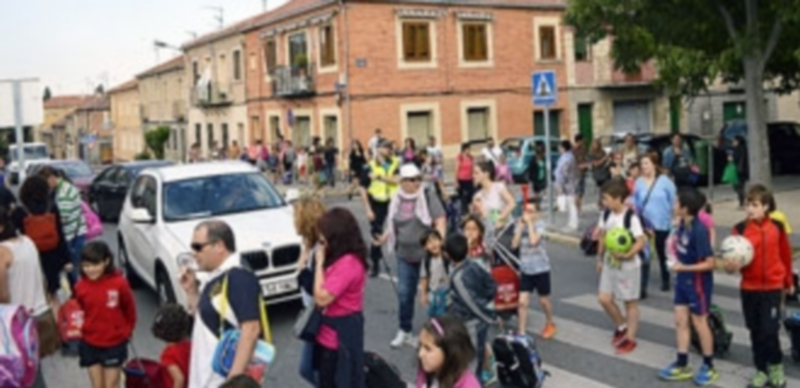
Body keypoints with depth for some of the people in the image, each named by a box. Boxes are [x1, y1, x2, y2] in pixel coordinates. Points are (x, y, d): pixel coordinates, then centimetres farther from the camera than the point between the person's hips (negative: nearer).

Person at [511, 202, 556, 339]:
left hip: (540, 269, -3)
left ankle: (550, 324, 39)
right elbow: (514, 244, -7)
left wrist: (529, 222, -20)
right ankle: (521, 333, 0)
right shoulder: (520, 224, 2)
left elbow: (533, 241, -27)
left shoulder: (540, 224, -11)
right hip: (525, 270, 3)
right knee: (522, 302, -5)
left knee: (543, 300, 13)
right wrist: (521, 226, -11)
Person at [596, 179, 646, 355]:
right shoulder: (606, 215, 0)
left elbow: (641, 241, -23)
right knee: (604, 298, 6)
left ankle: (630, 338, 19)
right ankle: (621, 326, 29)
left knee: (630, 302, 7)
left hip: (628, 266, -7)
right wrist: (600, 258, 15)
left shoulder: (631, 217, -22)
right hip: (610, 264, 7)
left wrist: (627, 255, -37)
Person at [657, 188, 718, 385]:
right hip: (683, 280, 8)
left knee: (699, 323, 8)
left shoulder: (699, 230, -27)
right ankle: (682, 365, 23)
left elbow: (709, 263, -24)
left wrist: (683, 267, -22)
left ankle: (709, 367, 26)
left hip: (698, 283, -8)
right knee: (680, 321, 12)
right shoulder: (683, 224, -4)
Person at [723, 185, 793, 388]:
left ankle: (776, 366, 20)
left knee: (770, 330, -5)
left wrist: (789, 281, 17)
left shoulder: (777, 227, -3)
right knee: (756, 331, 10)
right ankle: (761, 371, 25)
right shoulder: (740, 228, -7)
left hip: (773, 287, -1)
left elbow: (786, 254, 9)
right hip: (749, 288, 1)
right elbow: (735, 256, -8)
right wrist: (732, 266, -32)